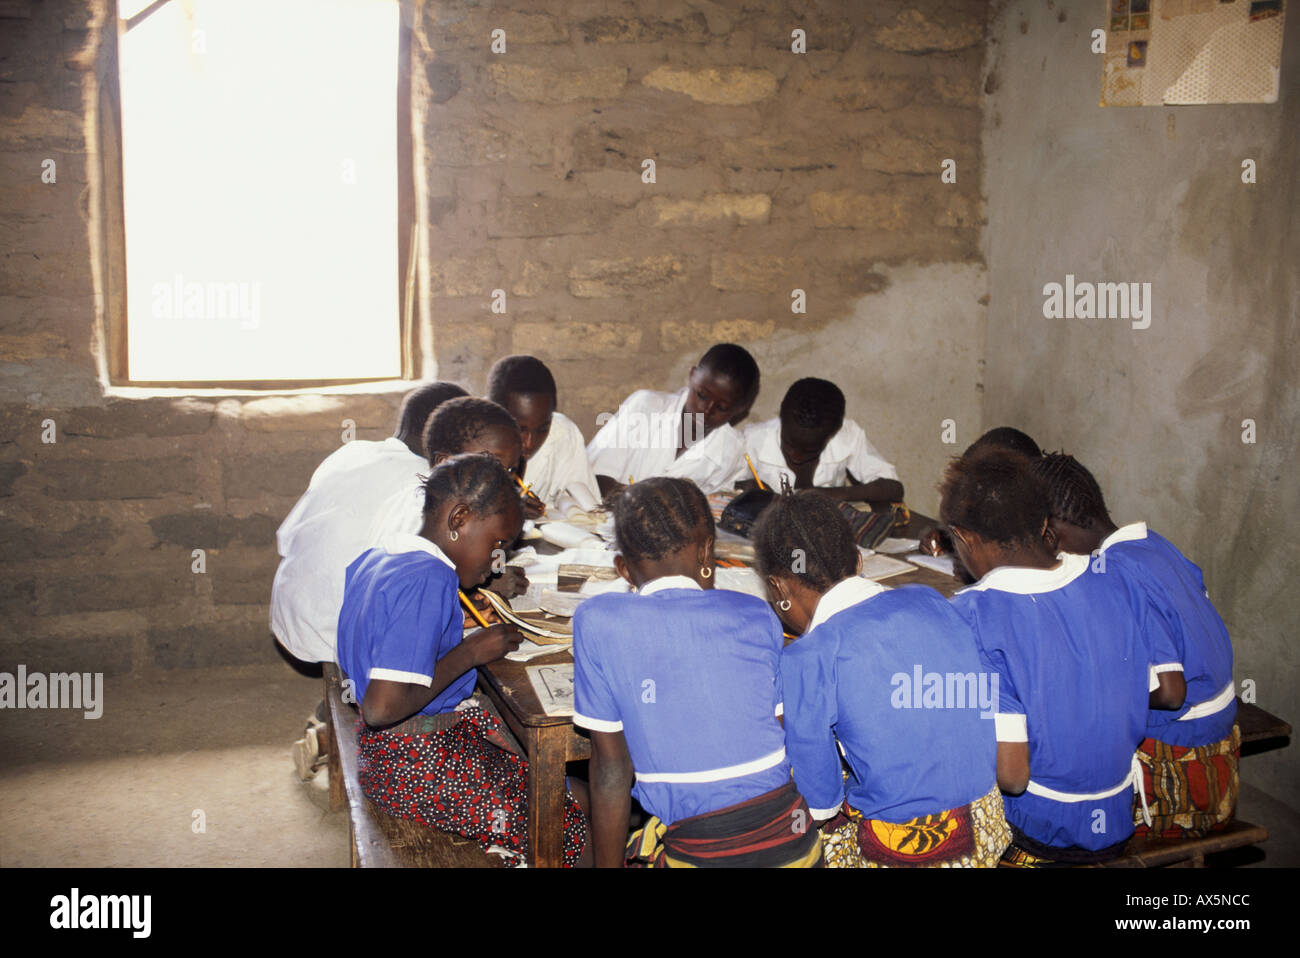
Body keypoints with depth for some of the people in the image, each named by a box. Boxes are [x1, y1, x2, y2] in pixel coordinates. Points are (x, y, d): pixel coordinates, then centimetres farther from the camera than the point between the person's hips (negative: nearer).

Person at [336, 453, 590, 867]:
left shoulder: (376, 558, 7)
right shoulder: (429, 579, -23)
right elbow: (382, 708, -28)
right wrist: (470, 653, -17)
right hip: (415, 762, -10)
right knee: (570, 831, -9)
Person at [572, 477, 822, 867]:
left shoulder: (597, 623, -6)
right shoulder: (755, 614, 2)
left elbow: (611, 770, -3)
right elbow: (791, 740, 7)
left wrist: (608, 865, 8)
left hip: (700, 852, -4)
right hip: (794, 843, 4)